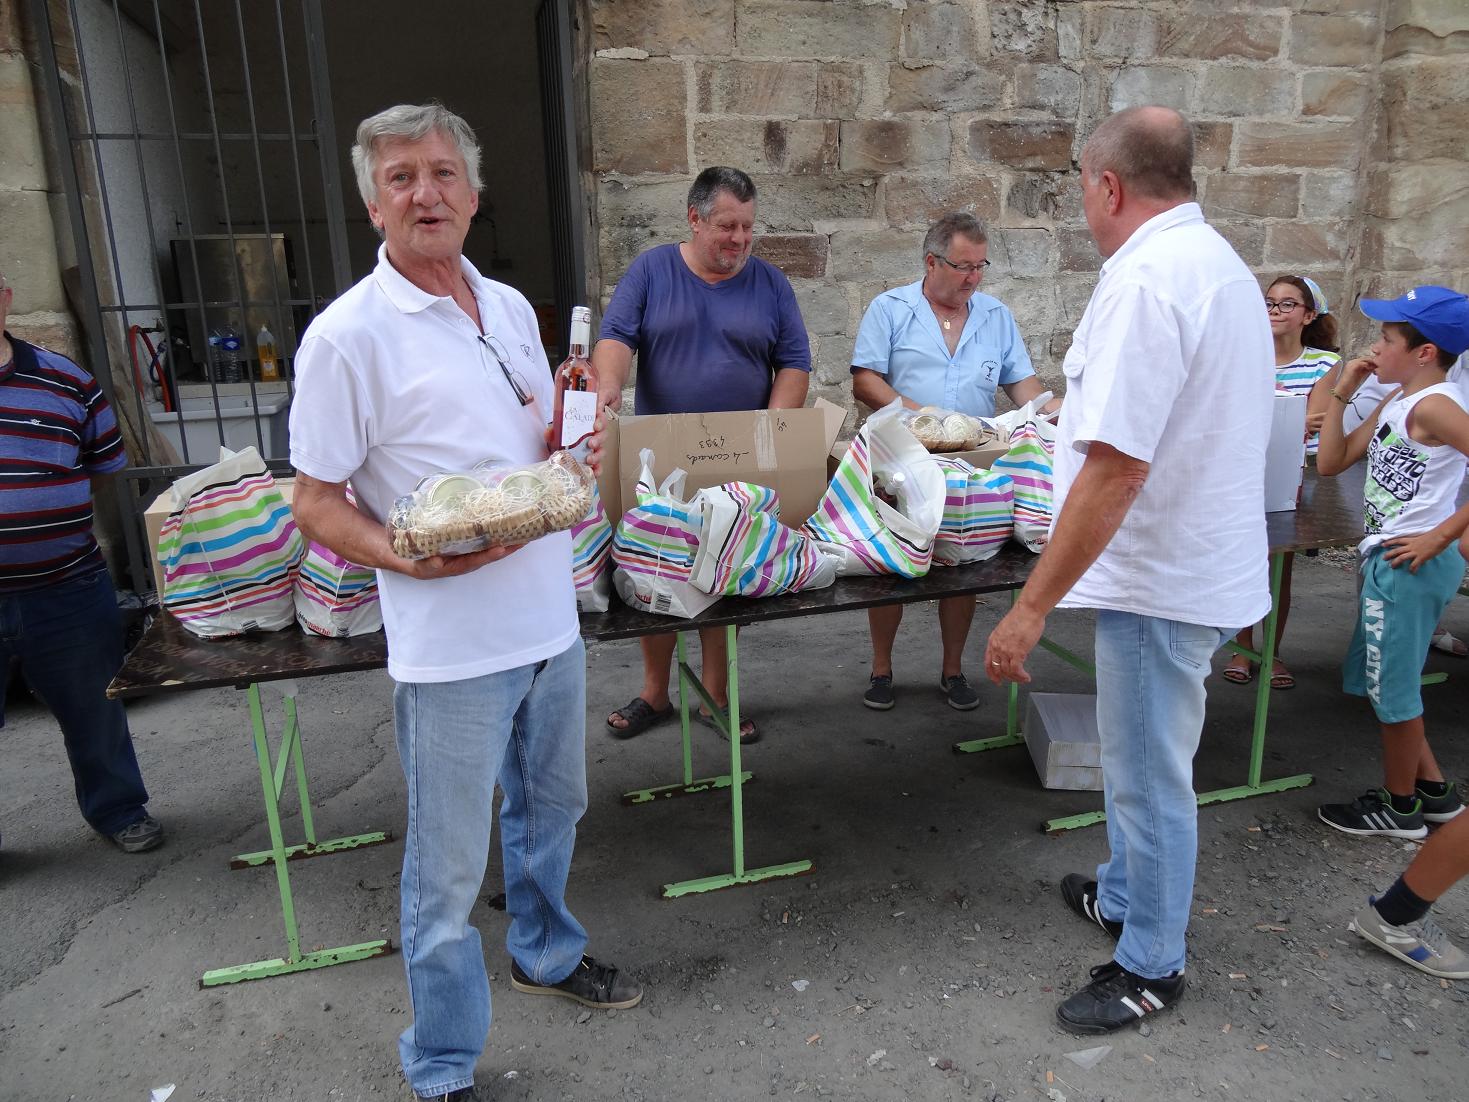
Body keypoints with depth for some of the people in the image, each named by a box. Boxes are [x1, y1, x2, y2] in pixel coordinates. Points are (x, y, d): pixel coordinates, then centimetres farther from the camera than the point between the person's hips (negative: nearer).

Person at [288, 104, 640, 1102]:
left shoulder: (511, 307, 8)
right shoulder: (349, 335, -12)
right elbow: (316, 503, -9)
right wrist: (415, 558, -25)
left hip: (551, 619, 7)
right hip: (452, 645, -6)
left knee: (551, 808, 24)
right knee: (448, 868, 7)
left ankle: (545, 953, 50)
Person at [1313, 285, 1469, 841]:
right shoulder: (1397, 404, 11)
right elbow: (1330, 462, 12)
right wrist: (1341, 394, 7)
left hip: (1408, 564, -10)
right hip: (1385, 561, 10)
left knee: (1390, 686, 4)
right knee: (1379, 680, 20)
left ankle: (1399, 807, 22)